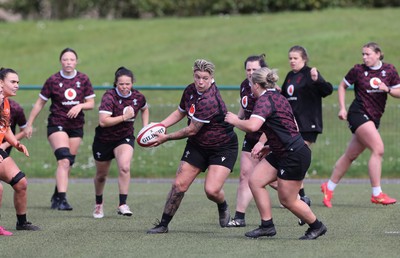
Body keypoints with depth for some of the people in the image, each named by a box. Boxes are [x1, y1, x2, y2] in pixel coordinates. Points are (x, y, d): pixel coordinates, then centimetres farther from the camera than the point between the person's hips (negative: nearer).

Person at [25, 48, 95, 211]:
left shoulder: (83, 79, 2)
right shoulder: (53, 81, -5)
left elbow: (91, 103, 5)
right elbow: (40, 103, 1)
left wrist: (80, 106, -16)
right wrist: (29, 124, 0)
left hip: (76, 127, 4)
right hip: (57, 125, -4)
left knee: (68, 164, 8)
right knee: (64, 161, -20)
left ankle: (56, 196, 25)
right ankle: (62, 199, -26)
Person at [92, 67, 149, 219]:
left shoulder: (138, 97, -8)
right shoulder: (109, 97, -23)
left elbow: (144, 109, 17)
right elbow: (103, 121, -33)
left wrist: (145, 127, 6)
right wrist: (124, 117, -34)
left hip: (125, 138, 2)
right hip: (104, 139, -2)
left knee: (125, 168, -26)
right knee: (101, 175, 14)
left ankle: (122, 205, -21)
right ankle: (98, 205, 39)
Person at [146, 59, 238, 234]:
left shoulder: (209, 101, -30)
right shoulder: (190, 90, -4)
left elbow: (192, 130, -22)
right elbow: (181, 112, 17)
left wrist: (166, 138, -11)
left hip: (223, 148, -7)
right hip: (197, 146, 7)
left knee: (212, 190, -19)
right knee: (179, 185, -3)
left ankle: (223, 208, 17)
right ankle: (163, 224, 10)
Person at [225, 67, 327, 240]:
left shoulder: (265, 99, -16)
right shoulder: (277, 97, 14)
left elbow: (252, 126, -33)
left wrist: (235, 121, -13)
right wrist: (265, 146, 24)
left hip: (294, 155, -10)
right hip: (281, 153, 10)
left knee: (287, 200, 1)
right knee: (255, 181, 3)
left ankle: (316, 227, 19)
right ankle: (267, 226, 6)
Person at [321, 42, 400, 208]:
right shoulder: (358, 70, -3)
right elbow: (342, 86, 9)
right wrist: (342, 108, 1)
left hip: (374, 118, 5)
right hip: (358, 113, -5)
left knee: (351, 155, 11)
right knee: (378, 149, -19)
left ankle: (329, 187, 24)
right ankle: (377, 194, -17)